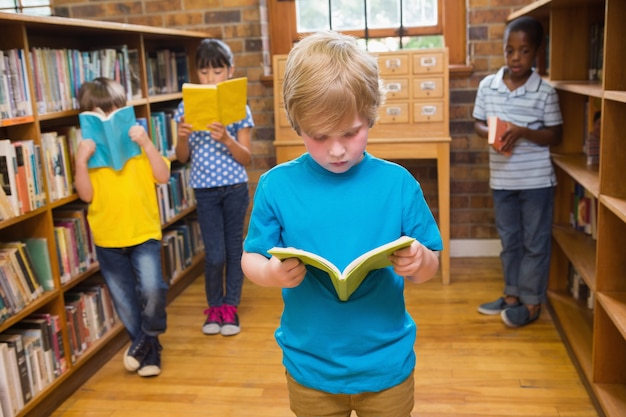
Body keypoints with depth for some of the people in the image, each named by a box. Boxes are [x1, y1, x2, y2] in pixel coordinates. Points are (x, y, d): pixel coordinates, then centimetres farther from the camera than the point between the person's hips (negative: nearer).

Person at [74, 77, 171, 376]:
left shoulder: (137, 145, 1)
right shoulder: (88, 151, 1)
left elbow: (163, 176, -11)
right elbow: (86, 195, -8)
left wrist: (146, 143, -18)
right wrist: (81, 161, -20)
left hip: (144, 232, -2)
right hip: (108, 239, 2)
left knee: (151, 289, -20)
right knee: (124, 301, 11)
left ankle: (148, 337, 10)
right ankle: (149, 351, 32)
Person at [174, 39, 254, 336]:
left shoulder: (239, 108, -3)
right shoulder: (187, 107, 1)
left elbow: (246, 159, -6)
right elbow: (182, 158, 4)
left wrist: (226, 138, -22)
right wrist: (183, 137, -16)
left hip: (235, 188, 0)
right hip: (205, 189, 1)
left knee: (234, 247, 8)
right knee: (214, 254, 0)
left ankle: (231, 306, 23)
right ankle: (214, 306, 22)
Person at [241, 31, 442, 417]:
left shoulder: (398, 183, -9)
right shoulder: (277, 186, -10)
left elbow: (431, 266, -2)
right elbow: (251, 259, -4)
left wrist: (420, 262, -25)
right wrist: (271, 273, -26)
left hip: (386, 366, 0)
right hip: (310, 368, 0)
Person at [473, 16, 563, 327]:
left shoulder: (545, 92, -10)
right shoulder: (487, 85, -1)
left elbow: (555, 135, -6)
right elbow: (478, 123, 8)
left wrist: (523, 132, -22)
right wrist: (491, 134, -14)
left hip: (536, 180, -3)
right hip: (502, 179, 4)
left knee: (535, 242, 7)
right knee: (509, 240, 16)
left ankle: (532, 302, 20)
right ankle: (512, 294, 31)